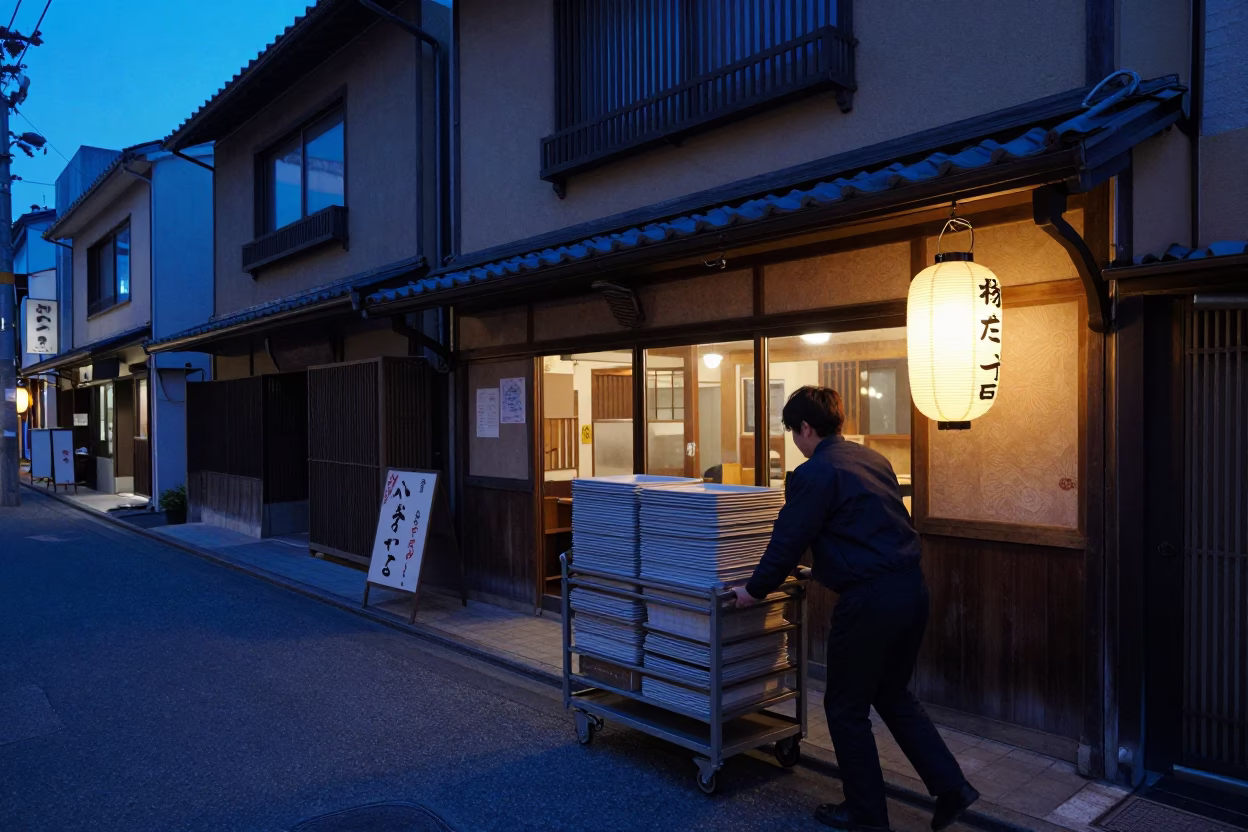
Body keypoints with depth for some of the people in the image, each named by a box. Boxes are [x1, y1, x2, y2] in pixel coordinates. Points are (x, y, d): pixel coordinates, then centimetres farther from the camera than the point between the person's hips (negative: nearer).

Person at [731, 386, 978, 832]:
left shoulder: (814, 473, -12)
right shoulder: (872, 459, 13)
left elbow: (787, 541, -9)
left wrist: (755, 589, 7)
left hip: (869, 599, -8)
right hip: (911, 588, 9)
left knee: (846, 708, 10)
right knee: (894, 695, 25)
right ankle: (951, 786, 23)